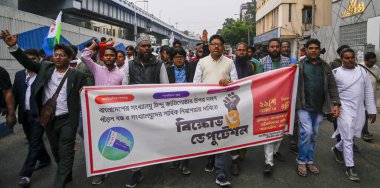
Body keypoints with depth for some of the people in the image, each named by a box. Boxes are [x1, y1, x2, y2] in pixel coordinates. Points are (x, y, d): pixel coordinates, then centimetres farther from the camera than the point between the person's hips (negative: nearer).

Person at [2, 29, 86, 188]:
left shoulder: (77, 75, -6)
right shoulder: (46, 68, 4)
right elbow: (27, 62, -5)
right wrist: (13, 46, -18)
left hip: (67, 120, -5)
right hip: (48, 120, 5)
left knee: (65, 154, -2)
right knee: (56, 152, 19)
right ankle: (66, 175, 39)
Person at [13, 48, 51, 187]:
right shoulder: (19, 75, 10)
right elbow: (15, 94, 11)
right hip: (25, 115, 6)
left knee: (34, 143, -3)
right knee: (33, 141, 19)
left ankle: (26, 174, 3)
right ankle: (45, 159, 39)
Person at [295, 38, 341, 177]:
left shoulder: (325, 66, 9)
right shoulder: (300, 65, -1)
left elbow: (332, 86, 8)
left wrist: (336, 104, -1)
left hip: (319, 108, 4)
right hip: (304, 107, -4)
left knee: (313, 135, 12)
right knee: (306, 133, -10)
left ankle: (309, 160, 26)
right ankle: (301, 161, 8)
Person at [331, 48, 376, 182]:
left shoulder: (362, 71, 6)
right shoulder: (336, 73, -5)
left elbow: (368, 92, 8)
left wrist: (372, 110, 6)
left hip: (359, 109, 5)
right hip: (345, 109, -4)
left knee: (353, 136, 15)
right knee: (348, 138, -3)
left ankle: (337, 149, 41)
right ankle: (350, 167, 6)